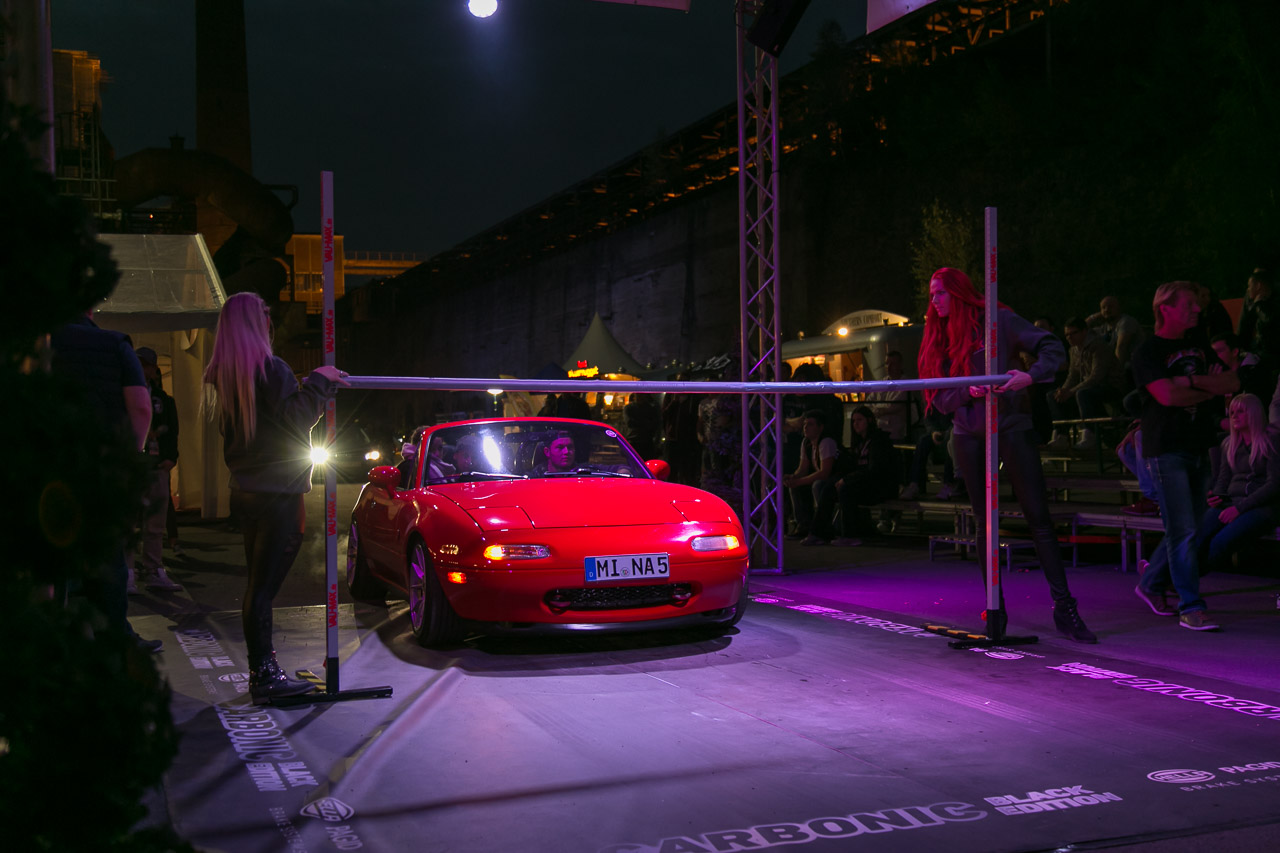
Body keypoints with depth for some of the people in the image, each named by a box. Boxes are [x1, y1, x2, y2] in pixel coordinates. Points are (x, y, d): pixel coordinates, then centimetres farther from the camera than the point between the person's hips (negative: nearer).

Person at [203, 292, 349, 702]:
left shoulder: (220, 376, 10)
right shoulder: (270, 368, -15)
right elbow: (294, 420, -14)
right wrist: (319, 383, -6)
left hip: (244, 491, 8)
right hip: (277, 493, -8)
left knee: (257, 583, 14)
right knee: (263, 586, -6)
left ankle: (261, 668, 20)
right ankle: (265, 676, -3)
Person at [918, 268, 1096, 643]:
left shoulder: (999, 320, -1)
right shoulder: (940, 338, 12)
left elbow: (1052, 346, -6)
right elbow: (941, 398, 6)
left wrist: (1031, 375, -24)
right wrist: (968, 392, -14)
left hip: (1012, 427, -4)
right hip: (969, 436, 4)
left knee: (1039, 517, -8)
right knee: (984, 524, 7)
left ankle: (1064, 608, -5)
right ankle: (995, 611, 12)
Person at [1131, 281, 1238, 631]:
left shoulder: (1198, 348, 16)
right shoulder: (1148, 351, -5)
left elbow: (1233, 383, 5)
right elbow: (1168, 395, -19)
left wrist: (1192, 381, -11)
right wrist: (1211, 388, -6)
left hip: (1198, 448, 7)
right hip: (1166, 450, -7)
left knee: (1189, 529, 11)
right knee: (1183, 531, -10)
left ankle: (1151, 584, 28)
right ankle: (1190, 608, -7)